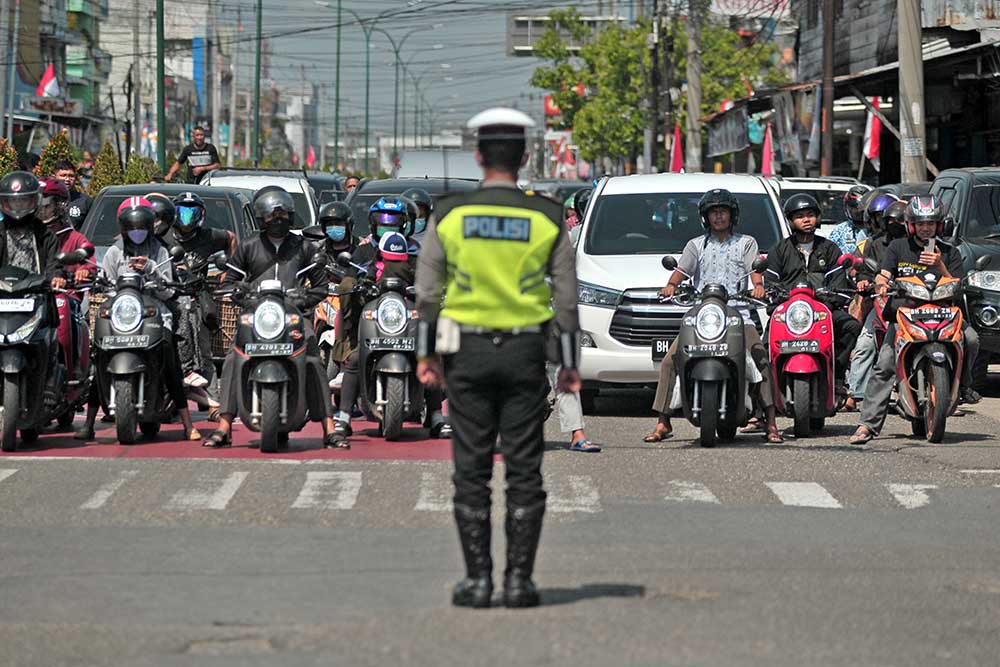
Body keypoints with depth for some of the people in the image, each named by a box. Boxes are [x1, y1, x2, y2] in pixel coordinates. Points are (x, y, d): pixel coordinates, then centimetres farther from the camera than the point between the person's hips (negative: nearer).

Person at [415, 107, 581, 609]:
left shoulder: (448, 216, -3)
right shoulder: (547, 220, -2)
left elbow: (428, 293, -1)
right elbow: (566, 298, 0)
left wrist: (426, 355, 6)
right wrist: (569, 364, 6)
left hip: (468, 353, 0)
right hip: (525, 353, 0)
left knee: (472, 469, 4)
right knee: (524, 469, 4)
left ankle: (477, 580, 3)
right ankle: (519, 579, 1)